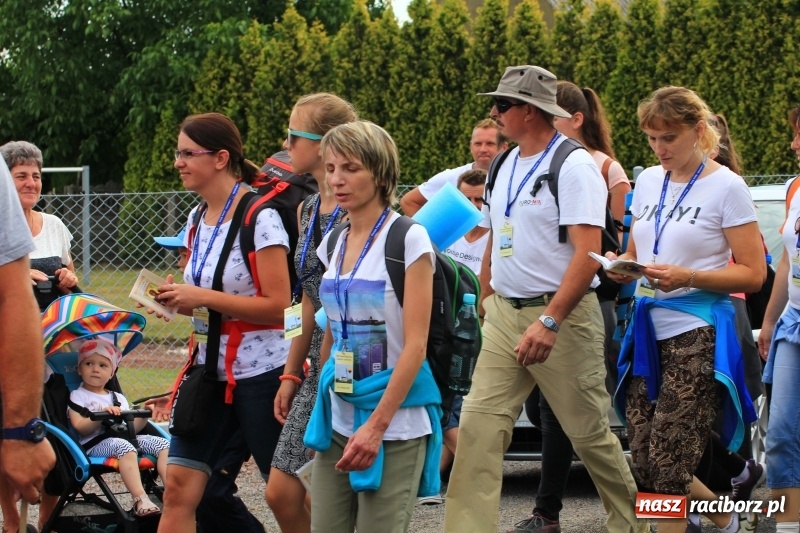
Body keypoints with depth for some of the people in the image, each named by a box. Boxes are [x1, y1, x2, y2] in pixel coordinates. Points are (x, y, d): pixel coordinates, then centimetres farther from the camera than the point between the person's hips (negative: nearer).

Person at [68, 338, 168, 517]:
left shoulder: (118, 398, 26)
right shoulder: (77, 396, 9)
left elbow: (132, 428, 18)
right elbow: (81, 428, -6)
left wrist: (143, 417, 0)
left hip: (125, 439, 7)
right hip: (95, 444, -6)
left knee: (162, 444, -14)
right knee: (123, 447, -39)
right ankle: (140, 499, -48)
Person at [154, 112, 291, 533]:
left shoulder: (259, 217, -13)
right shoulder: (197, 218, 11)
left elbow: (277, 305, -19)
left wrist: (201, 297, -20)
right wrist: (177, 297, 2)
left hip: (261, 370, -7)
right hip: (212, 368, 7)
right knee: (178, 487, -1)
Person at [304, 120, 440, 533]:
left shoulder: (408, 240, -9)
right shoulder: (335, 243, 10)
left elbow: (415, 346, -14)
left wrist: (377, 426, -19)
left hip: (394, 421, -6)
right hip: (338, 417, 6)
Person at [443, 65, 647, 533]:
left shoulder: (574, 166, -13)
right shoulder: (505, 167, 12)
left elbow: (587, 254, -21)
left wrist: (549, 322, -28)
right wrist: (486, 302, 16)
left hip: (562, 316, -7)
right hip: (505, 314, 7)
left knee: (589, 432, 5)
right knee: (478, 426, -5)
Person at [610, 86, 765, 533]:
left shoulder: (725, 187, -6)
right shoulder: (648, 182, 12)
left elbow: (753, 274, -9)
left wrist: (687, 277, -22)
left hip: (698, 336, -7)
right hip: (648, 329, 7)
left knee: (668, 466, -10)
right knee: (646, 465, 5)